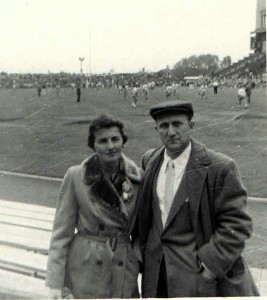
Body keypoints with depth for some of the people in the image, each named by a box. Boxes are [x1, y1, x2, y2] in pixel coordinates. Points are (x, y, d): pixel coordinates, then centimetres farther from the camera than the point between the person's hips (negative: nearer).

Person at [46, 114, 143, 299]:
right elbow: (62, 232, -4)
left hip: (125, 270, 2)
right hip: (86, 271, -2)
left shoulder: (137, 176, 0)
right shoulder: (75, 176, -6)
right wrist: (55, 284, -7)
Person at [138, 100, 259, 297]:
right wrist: (144, 247, 10)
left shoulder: (220, 167, -16)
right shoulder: (150, 160, 2)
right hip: (156, 270, 5)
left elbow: (237, 225, -15)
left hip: (198, 273, -5)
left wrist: (209, 264, -18)